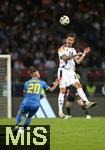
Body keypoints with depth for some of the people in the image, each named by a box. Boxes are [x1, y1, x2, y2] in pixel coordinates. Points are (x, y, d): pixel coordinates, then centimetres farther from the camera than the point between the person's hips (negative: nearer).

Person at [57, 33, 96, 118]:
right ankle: (60, 111, -4)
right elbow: (65, 58, -20)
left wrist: (84, 54, 3)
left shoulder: (73, 50, 17)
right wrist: (75, 55, -26)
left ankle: (87, 102, -21)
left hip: (71, 72, 5)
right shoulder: (62, 49, -2)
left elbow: (78, 61, 14)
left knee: (78, 85, -12)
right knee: (63, 90, -7)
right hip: (63, 71, -5)